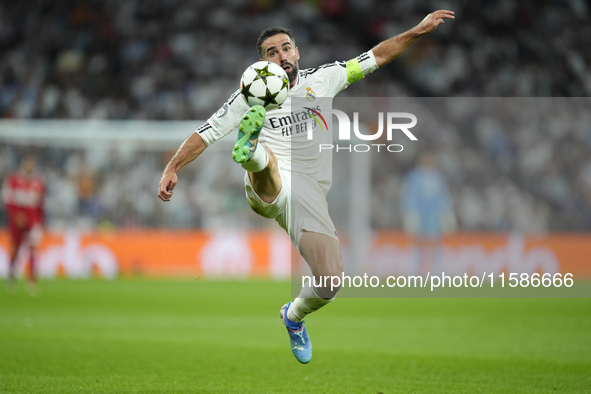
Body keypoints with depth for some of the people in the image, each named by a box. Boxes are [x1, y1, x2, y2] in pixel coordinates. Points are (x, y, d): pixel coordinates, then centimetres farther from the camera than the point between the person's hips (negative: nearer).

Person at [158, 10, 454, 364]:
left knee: (331, 282, -7)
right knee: (266, 159, -39)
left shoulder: (321, 79, 12)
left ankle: (294, 318, 24)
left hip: (308, 195, 2)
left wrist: (418, 31, 11)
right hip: (268, 189, -2)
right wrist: (173, 168, -3)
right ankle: (251, 150, -77)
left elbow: (375, 58, 16)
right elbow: (208, 133, 7)